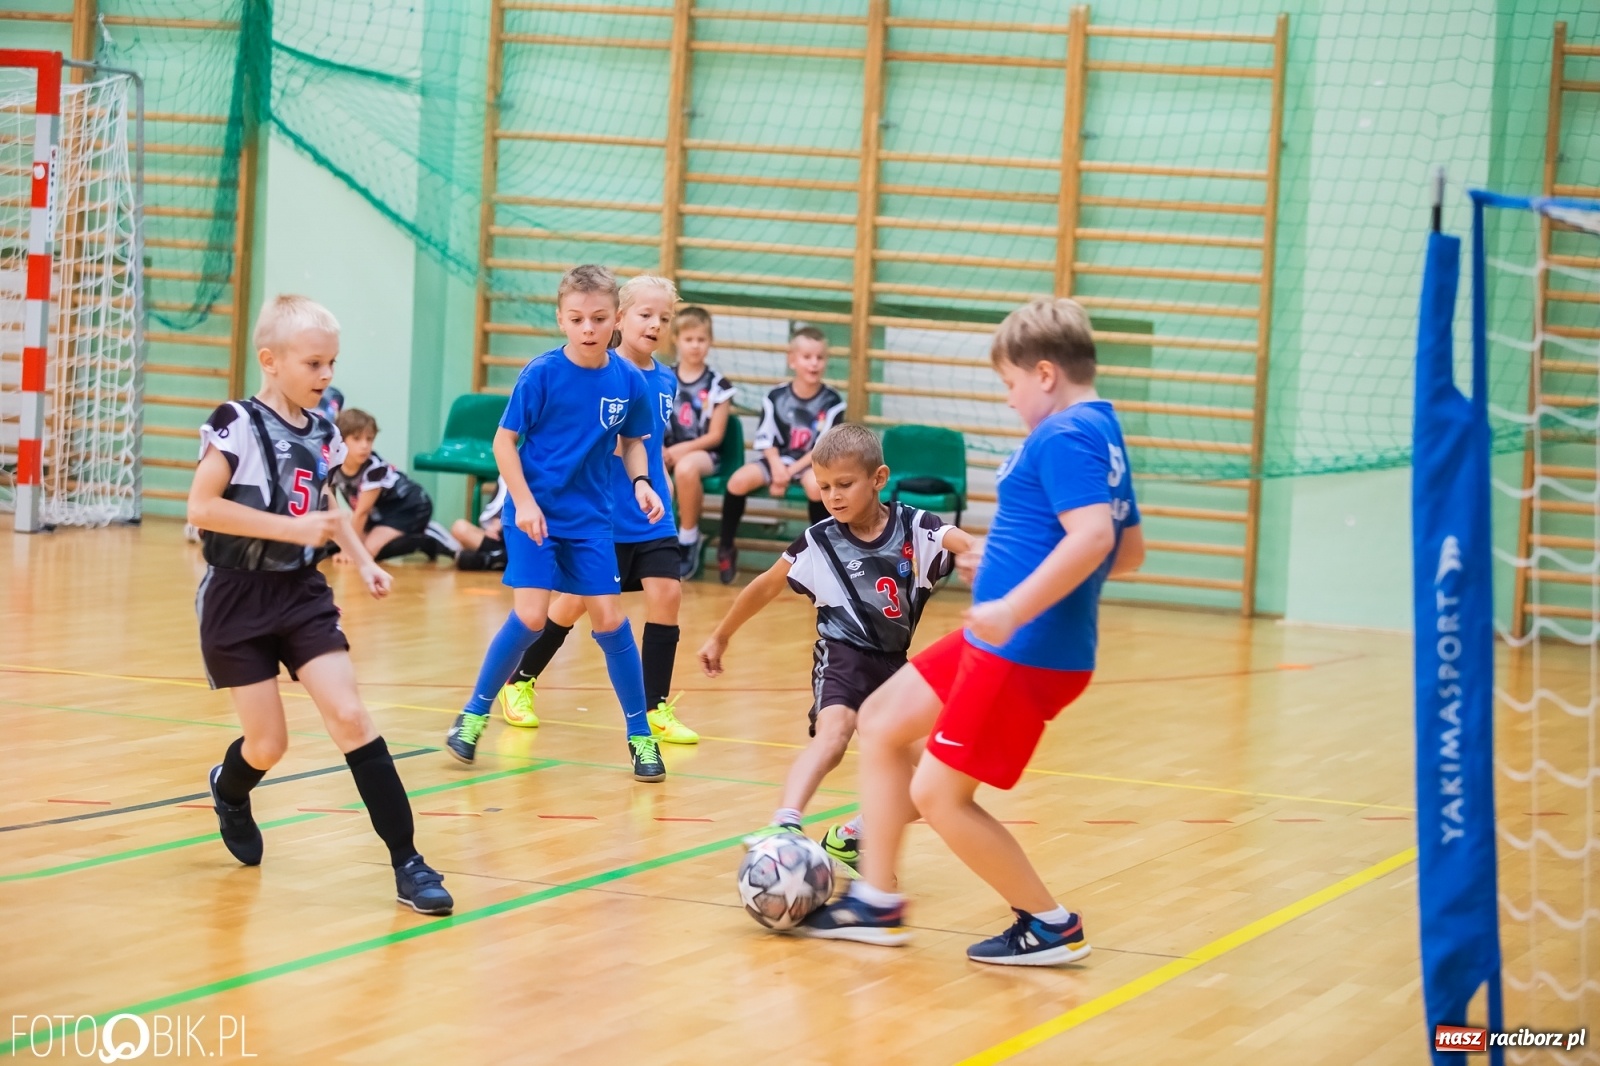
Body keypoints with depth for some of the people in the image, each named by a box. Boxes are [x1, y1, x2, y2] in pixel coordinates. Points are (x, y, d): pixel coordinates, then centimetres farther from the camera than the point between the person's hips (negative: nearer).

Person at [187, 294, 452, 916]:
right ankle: (228, 792, 39)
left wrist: (362, 560, 8)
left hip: (302, 594, 4)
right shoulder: (238, 423, -14)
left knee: (349, 717, -10)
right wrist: (293, 527, -25)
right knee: (267, 746, 1)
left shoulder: (323, 432, 4)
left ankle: (406, 863, -10)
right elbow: (201, 507, -22)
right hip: (239, 597, -4)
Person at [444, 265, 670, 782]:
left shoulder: (628, 380, -5)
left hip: (590, 517, 3)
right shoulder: (542, 373, -14)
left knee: (609, 618, 1)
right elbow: (504, 440, -7)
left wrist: (640, 482, -6)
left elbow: (632, 441, 12)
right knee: (530, 617, -12)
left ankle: (640, 735, 11)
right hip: (534, 511, -3)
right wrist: (524, 502, -14)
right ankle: (474, 714, 6)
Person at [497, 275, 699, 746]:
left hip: (652, 517, 5)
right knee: (574, 601, 3)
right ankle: (520, 683, 26)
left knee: (666, 592, -8)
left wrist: (659, 482, 10)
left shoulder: (666, 380, 6)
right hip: (601, 515, -5)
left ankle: (657, 709, 1)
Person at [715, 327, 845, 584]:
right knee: (739, 480, -24)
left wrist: (791, 471, -17)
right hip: (778, 459, 2)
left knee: (817, 485, -37)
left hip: (812, 463, -2)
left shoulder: (832, 403, -8)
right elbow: (766, 440, 1)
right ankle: (726, 549, -6)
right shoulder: (776, 398, -2)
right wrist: (777, 468, -18)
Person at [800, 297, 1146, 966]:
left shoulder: (1063, 436, -17)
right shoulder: (1103, 435, 13)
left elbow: (1093, 535, -32)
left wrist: (1014, 608, -35)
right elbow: (1129, 552, 22)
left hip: (1023, 655, -11)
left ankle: (1051, 927, 8)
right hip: (995, 647, 11)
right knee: (883, 722, 19)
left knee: (937, 797, -4)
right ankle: (876, 900, 22)